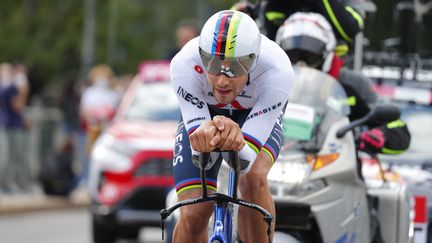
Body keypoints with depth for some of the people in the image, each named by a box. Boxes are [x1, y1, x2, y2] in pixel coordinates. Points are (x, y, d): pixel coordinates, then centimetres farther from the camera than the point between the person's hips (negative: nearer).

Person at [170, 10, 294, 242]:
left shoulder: (278, 72, -40)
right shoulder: (184, 65, -38)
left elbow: (246, 161, -39)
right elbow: (200, 158, -36)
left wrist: (237, 143, -62)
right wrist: (204, 138, -59)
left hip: (258, 117, -1)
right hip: (202, 116, 1)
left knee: (253, 179, -31)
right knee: (193, 215, -15)